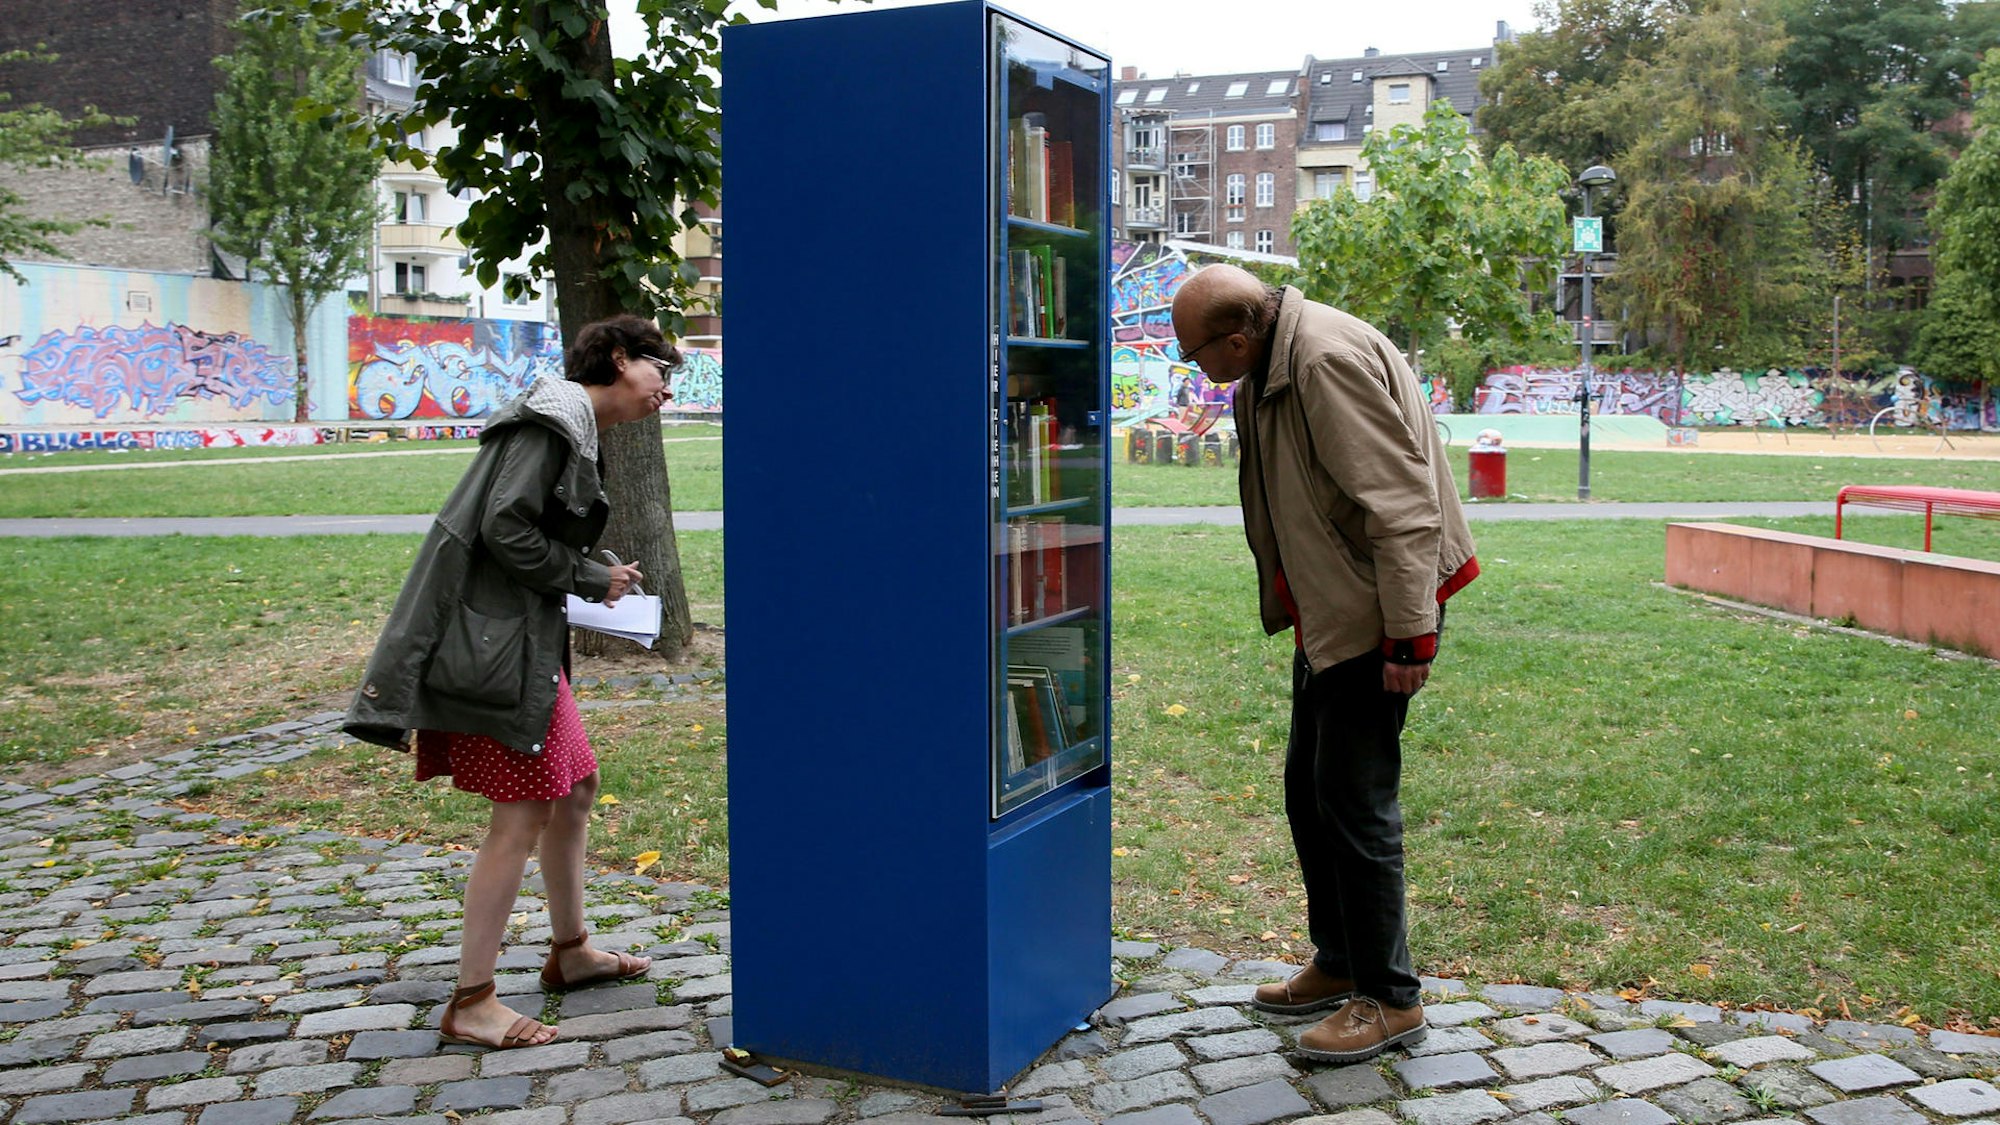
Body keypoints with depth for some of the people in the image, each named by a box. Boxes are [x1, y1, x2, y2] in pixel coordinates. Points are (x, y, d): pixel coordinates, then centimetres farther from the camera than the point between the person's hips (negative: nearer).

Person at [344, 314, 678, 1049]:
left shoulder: (575, 431, 19)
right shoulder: (553, 420, -13)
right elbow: (505, 528, -21)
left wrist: (599, 581, 6)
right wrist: (587, 580, -10)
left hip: (526, 640, 11)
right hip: (493, 640, -11)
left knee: (574, 789, 19)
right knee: (521, 816, -8)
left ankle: (571, 954, 34)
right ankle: (471, 1002, 1)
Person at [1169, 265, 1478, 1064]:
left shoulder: (1330, 360, -22)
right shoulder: (1271, 367, 9)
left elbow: (1400, 504, -26)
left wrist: (1410, 637, -25)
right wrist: (1290, 604, 18)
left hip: (1375, 615, -10)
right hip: (1330, 611, 10)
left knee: (1356, 802, -5)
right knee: (1309, 790, 16)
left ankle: (1389, 999, 8)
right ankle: (1340, 964, 31)